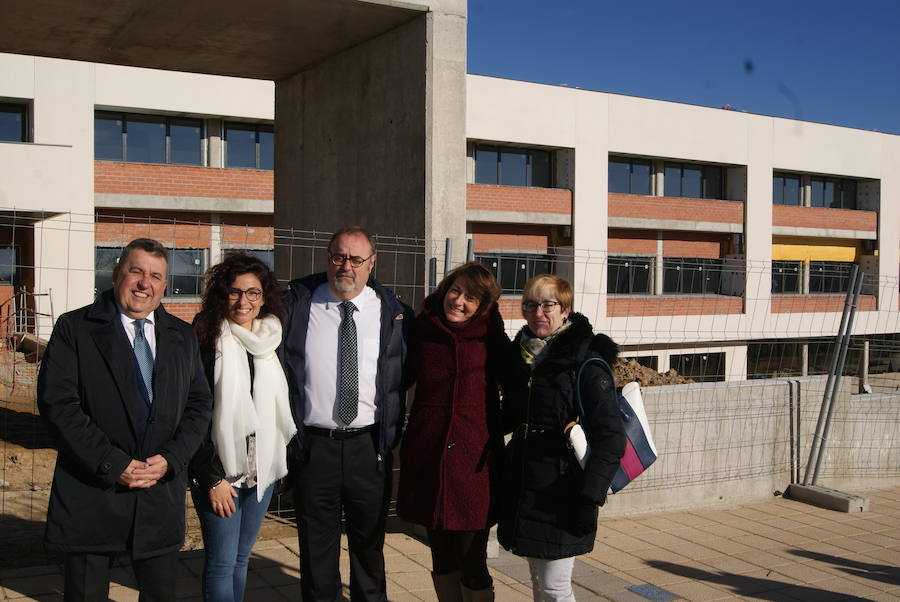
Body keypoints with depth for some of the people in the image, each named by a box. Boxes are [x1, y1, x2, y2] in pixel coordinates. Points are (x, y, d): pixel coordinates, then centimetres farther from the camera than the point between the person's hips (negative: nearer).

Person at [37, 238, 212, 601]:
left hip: (162, 493, 4)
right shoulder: (74, 328, -2)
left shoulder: (182, 336, 10)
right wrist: (112, 464, -16)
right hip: (92, 494, -3)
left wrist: (170, 458, -7)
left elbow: (199, 405, 9)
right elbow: (57, 403, -10)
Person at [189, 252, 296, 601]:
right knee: (222, 563, -2)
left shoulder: (272, 341, 7)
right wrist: (212, 478, -13)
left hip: (263, 467, 5)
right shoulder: (208, 340, -9)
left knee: (241, 558, 14)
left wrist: (282, 459, 10)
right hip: (220, 469, -5)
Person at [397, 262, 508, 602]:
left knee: (473, 565, -1)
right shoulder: (421, 331, 5)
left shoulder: (491, 339, 0)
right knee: (442, 560, 15)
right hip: (427, 458, 3)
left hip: (474, 460, -2)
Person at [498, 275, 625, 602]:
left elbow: (611, 438, -15)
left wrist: (590, 497, -19)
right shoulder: (520, 356, 7)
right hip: (526, 489, 7)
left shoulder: (587, 365, -13)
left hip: (563, 493, -7)